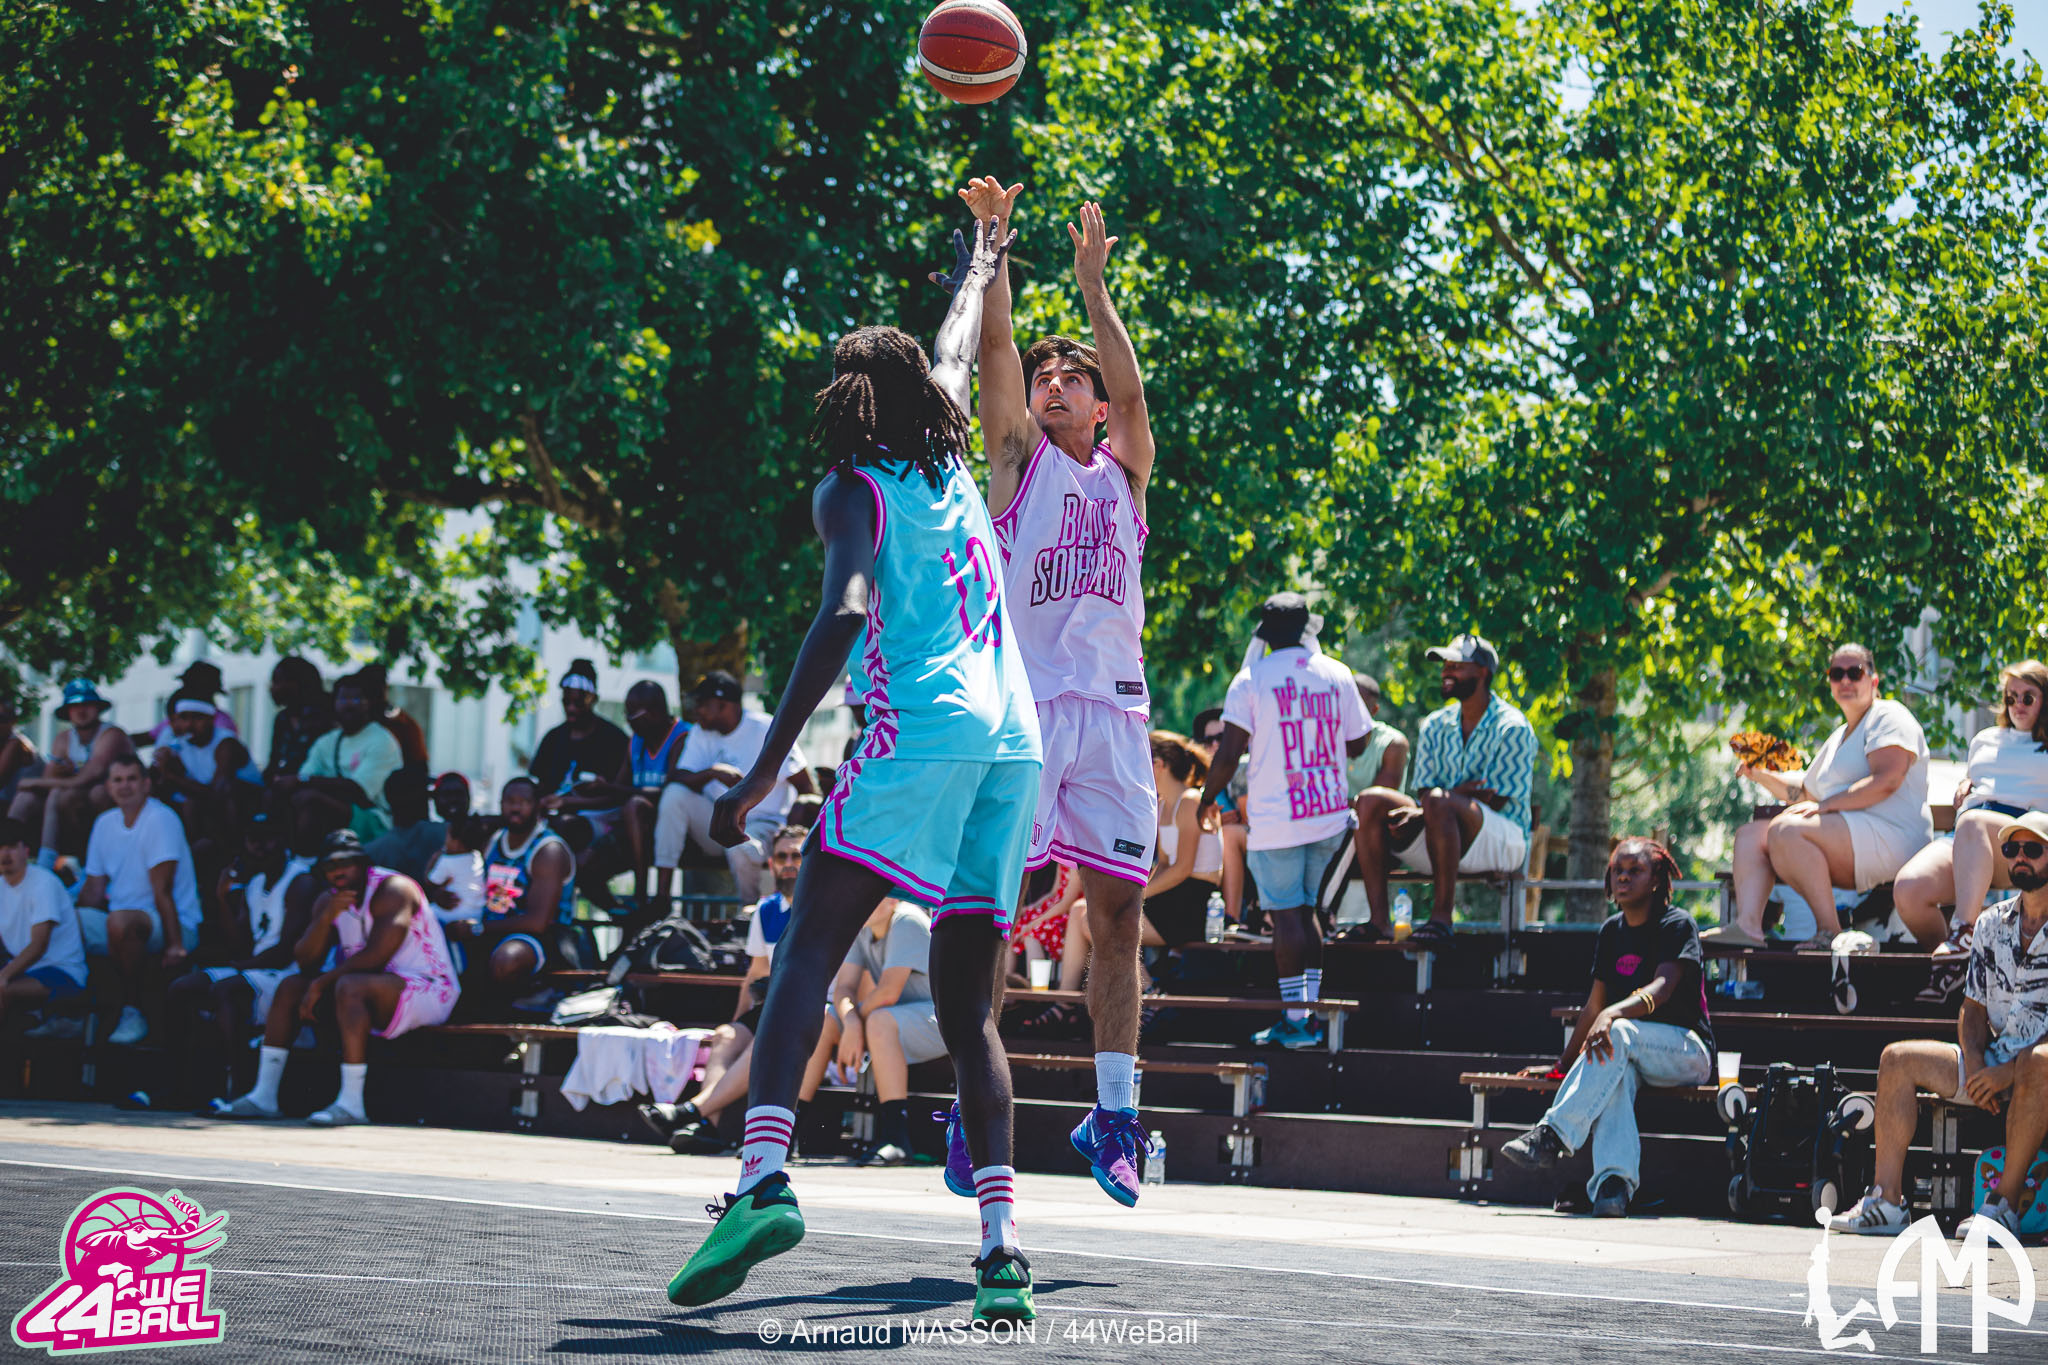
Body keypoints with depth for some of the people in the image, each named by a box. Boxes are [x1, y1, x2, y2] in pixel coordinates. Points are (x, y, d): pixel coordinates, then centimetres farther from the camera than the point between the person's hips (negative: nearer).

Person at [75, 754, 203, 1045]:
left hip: (173, 925, -7)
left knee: (120, 920, -37)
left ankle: (132, 1013, -26)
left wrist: (176, 945, -23)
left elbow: (162, 890, -19)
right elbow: (94, 889, 12)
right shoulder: (105, 823, 11)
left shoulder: (161, 819, -11)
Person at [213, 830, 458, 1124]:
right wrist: (326, 918, -16)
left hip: (429, 991, -9)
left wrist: (322, 982, -17)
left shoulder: (393, 889, -15)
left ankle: (351, 1103, -38)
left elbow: (376, 956, -24)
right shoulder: (329, 900, 9)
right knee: (290, 986, 3)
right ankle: (263, 1096, -1)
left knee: (350, 986, -35)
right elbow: (306, 961, 1)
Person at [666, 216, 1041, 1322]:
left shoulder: (853, 491, 4)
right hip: (1013, 740, 6)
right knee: (967, 1005, 7)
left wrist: (768, 767, -17)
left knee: (808, 944, -13)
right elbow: (953, 362, 42)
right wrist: (974, 274, 62)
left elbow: (846, 613, -14)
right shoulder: (951, 466, 20)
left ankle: (764, 1177, -32)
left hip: (922, 729, -6)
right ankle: (1000, 1245, -4)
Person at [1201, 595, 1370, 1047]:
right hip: (1330, 814, 5)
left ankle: (1295, 1020, -4)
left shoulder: (1251, 679, -6)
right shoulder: (1337, 675, 6)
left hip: (1277, 819, -5)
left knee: (1286, 916, -2)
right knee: (1305, 911, 16)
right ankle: (1312, 1012, 16)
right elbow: (1356, 744, 13)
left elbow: (1229, 753, -10)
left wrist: (1208, 798, 5)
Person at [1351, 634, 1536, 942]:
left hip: (1502, 841, -7)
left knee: (1439, 802, -36)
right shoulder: (1435, 726, 14)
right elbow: (1423, 792, 8)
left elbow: (1495, 802, -14)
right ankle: (1378, 921, -23)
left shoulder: (1511, 728, -7)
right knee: (1371, 801, -14)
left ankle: (1441, 917, -33)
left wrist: (1419, 814, -22)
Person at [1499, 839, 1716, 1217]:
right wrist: (1563, 1066, 15)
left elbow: (1663, 988, -24)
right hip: (1632, 1058, 4)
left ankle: (1552, 1136, -45)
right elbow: (1593, 1008, 18)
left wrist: (1613, 1014, -41)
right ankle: (1614, 1181, -56)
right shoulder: (1612, 931, 14)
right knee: (1616, 1073, -35)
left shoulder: (1677, 925, -6)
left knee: (1618, 1033, -35)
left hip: (1687, 1051, -4)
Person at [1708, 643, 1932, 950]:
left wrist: (1825, 806, -19)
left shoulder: (1889, 716, -1)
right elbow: (1805, 791, 34)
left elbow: (1885, 782, -17)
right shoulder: (1839, 738, 29)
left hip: (1890, 840, -10)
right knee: (1750, 834, 0)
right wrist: (1763, 776, 17)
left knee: (1785, 830, -30)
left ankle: (1831, 932, -30)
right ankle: (1747, 925, -24)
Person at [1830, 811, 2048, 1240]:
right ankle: (1887, 1201, -18)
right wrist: (1975, 1067, -6)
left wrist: (2010, 1071, -22)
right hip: (1994, 1063, 7)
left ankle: (2006, 1203, -34)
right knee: (1898, 1059, -8)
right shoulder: (1991, 924, 12)